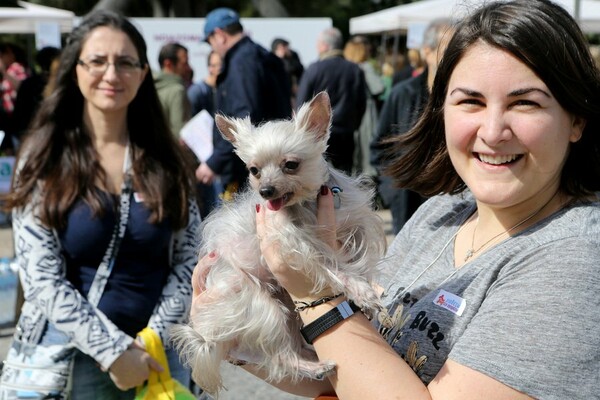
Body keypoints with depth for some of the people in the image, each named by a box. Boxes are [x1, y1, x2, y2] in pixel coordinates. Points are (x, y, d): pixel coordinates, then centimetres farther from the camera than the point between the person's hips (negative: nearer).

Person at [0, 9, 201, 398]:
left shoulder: (164, 158, 0)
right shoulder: (44, 160, -6)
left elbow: (188, 261, -1)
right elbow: (42, 278, -10)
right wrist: (113, 349, -16)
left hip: (158, 349, 2)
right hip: (72, 352, -2)